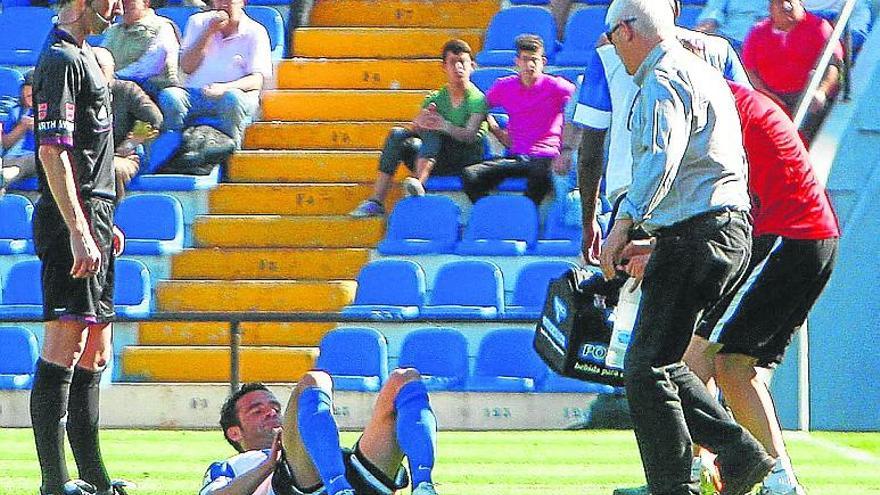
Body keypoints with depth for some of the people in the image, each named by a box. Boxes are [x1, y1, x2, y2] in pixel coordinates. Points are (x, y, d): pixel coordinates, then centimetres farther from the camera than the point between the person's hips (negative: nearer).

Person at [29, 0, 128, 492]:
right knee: (64, 347, -12)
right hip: (71, 220, -11)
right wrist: (80, 231, -25)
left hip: (91, 218, 11)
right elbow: (53, 151, -20)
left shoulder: (83, 57, 19)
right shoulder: (62, 60, -12)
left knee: (95, 355, 13)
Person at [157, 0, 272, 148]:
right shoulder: (198, 23, 14)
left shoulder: (254, 32, 5)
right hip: (195, 94, 2)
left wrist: (225, 88, -24)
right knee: (168, 96, -29)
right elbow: (186, 68, 4)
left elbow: (257, 80, -5)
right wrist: (209, 32, -5)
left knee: (232, 98, -38)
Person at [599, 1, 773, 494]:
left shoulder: (663, 81, -10)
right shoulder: (704, 73, 23)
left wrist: (626, 223, -37)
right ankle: (740, 453, 6)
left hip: (694, 234, -10)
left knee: (647, 368, -8)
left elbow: (661, 157, -28)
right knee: (661, 363, 15)